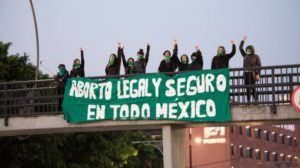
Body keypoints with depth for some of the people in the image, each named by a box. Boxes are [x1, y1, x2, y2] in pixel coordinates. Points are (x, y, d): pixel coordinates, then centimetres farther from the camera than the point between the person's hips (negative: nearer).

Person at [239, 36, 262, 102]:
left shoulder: (256, 57, 2)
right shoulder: (245, 56, 16)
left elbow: (259, 66, -2)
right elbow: (240, 48, 20)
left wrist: (257, 74, -11)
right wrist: (243, 40, 16)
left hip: (252, 73, -5)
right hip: (246, 73, 5)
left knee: (252, 87, -11)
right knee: (247, 87, 2)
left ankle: (256, 99, -6)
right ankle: (248, 100, 3)